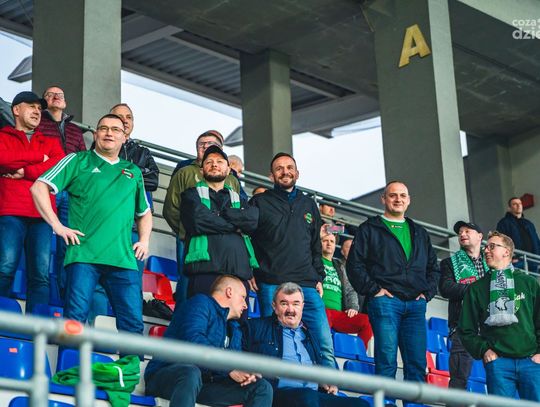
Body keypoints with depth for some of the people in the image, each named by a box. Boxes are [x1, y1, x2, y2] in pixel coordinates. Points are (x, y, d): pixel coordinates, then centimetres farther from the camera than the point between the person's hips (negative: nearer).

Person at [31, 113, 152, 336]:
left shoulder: (133, 172, 24)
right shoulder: (78, 161, 13)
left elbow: (144, 213, 34)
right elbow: (39, 188, 4)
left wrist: (144, 240, 15)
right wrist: (57, 226, -4)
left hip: (124, 258, 3)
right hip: (84, 253, -3)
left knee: (133, 323, -4)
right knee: (76, 317, -12)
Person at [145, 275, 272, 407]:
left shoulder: (234, 329, 26)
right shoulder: (201, 303, -1)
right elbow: (192, 340, -19)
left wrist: (246, 374, -5)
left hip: (205, 384, 8)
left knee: (262, 388, -3)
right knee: (191, 373, -41)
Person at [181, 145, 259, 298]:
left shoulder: (239, 199, 26)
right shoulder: (192, 195, 15)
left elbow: (252, 220, 5)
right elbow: (198, 220, -5)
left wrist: (218, 214, -2)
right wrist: (235, 226, 4)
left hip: (239, 271, 3)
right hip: (206, 269, -3)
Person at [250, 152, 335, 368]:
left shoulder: (308, 205, 21)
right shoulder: (260, 202, 9)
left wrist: (319, 277, 14)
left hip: (307, 285, 3)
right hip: (271, 285, -3)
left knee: (325, 345, -5)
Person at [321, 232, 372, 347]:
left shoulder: (339, 268, 34)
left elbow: (350, 290, 29)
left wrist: (353, 307, 9)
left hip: (338, 314, 5)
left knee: (366, 320, -23)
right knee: (326, 316, -42)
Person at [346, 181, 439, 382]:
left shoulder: (420, 233, 24)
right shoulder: (370, 229, 10)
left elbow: (433, 267, 25)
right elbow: (354, 264, 1)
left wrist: (427, 292, 9)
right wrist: (373, 289, -9)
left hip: (416, 304, 4)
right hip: (385, 300, -4)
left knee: (418, 363, -1)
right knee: (387, 361, -10)